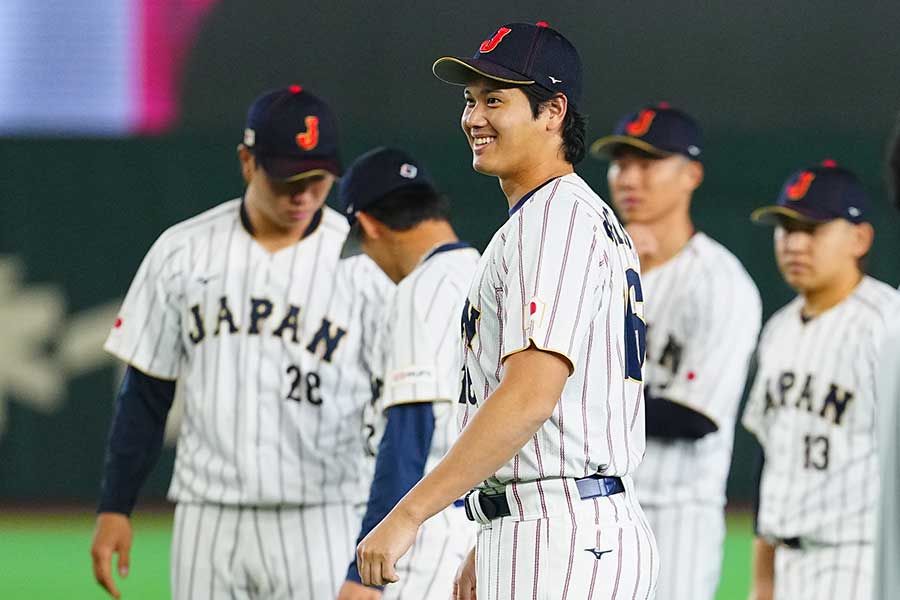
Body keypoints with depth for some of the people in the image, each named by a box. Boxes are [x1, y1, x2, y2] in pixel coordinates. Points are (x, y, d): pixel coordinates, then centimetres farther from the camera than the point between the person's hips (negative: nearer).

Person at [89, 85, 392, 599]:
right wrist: (115, 508, 7)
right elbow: (145, 395, 12)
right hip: (208, 519, 3)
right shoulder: (183, 252, 6)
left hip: (322, 524, -3)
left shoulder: (367, 262, -2)